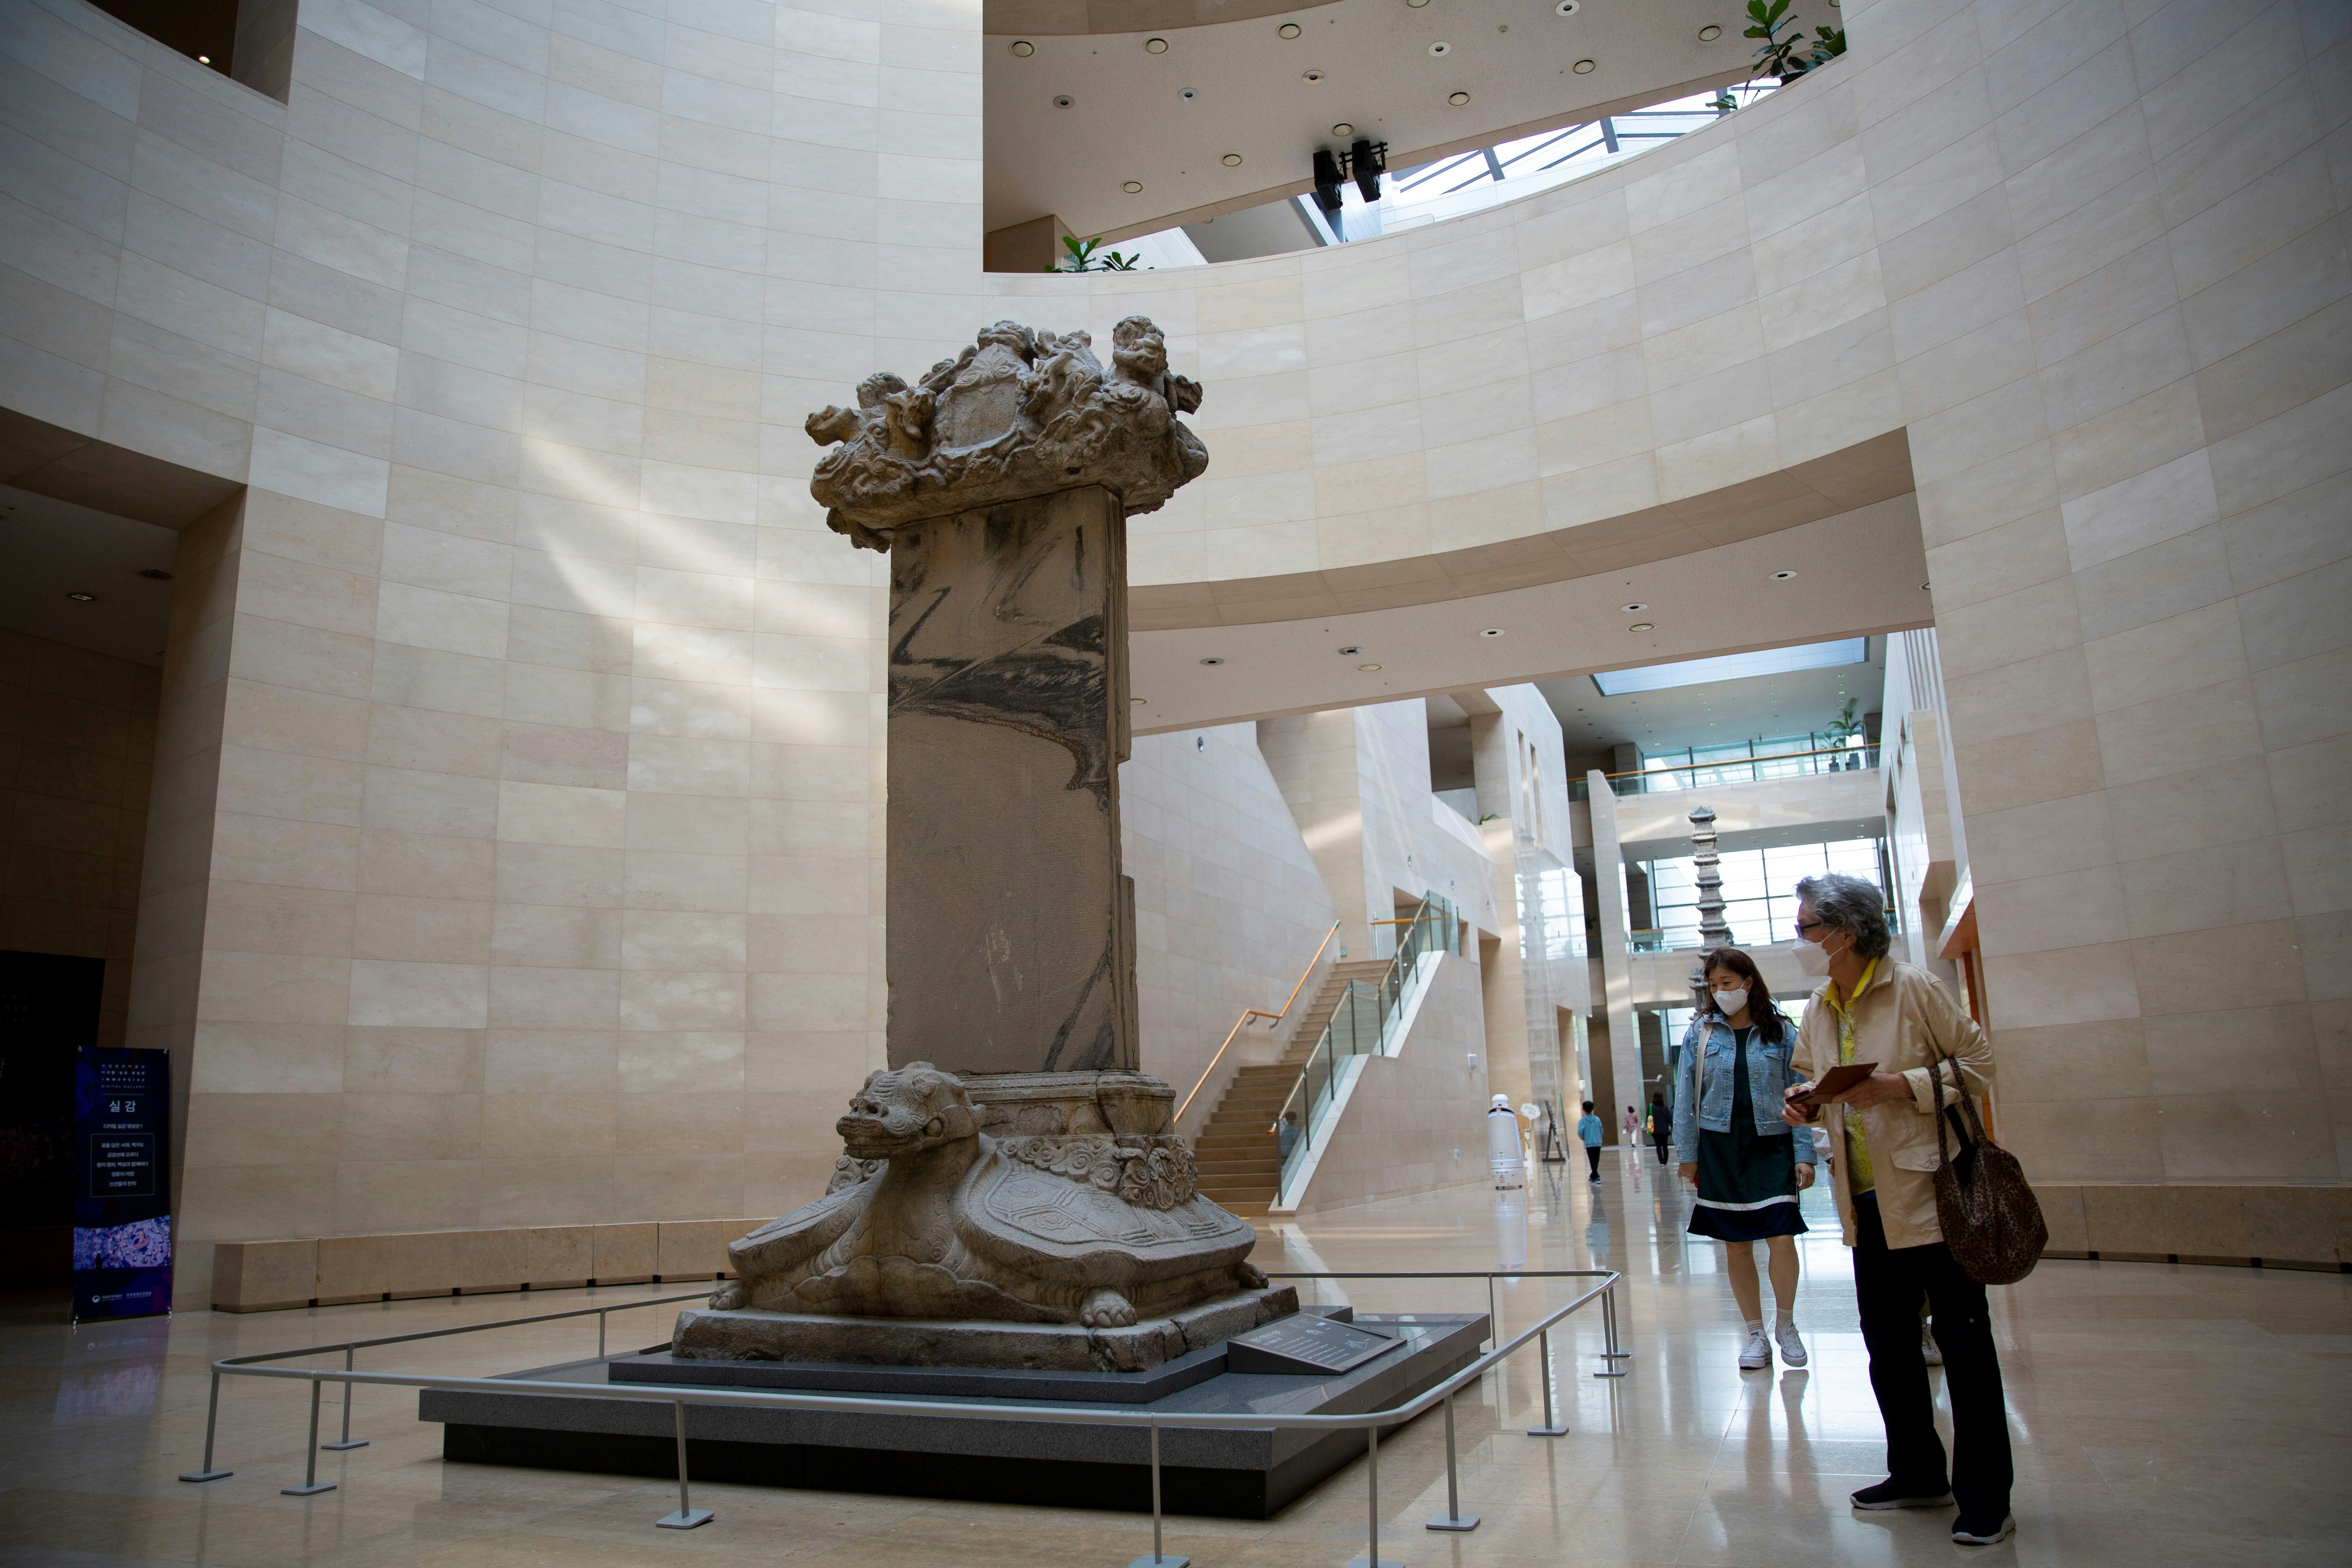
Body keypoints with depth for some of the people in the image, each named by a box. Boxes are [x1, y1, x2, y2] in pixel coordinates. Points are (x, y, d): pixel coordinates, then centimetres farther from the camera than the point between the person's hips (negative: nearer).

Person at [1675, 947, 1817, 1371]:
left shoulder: (1781, 1032, 1)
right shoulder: (1702, 1033, 3)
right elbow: (1687, 1098, 5)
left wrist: (1804, 1155, -6)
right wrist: (1687, 1154, 3)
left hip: (1771, 1145, -1)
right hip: (1721, 1147, 1)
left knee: (1782, 1238, -9)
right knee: (1736, 1245, 5)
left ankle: (1785, 1324, 16)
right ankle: (1756, 1333, 20)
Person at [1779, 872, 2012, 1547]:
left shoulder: (1914, 989, -10)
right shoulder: (1818, 1011, 8)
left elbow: (1978, 1062, -8)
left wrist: (1898, 1086, -20)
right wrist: (1804, 1102, 1)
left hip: (1930, 1191, -7)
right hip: (1868, 1202, 7)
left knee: (1963, 1340, 1)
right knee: (1886, 1340, 14)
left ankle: (1985, 1497, 11)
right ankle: (1917, 1473, 29)